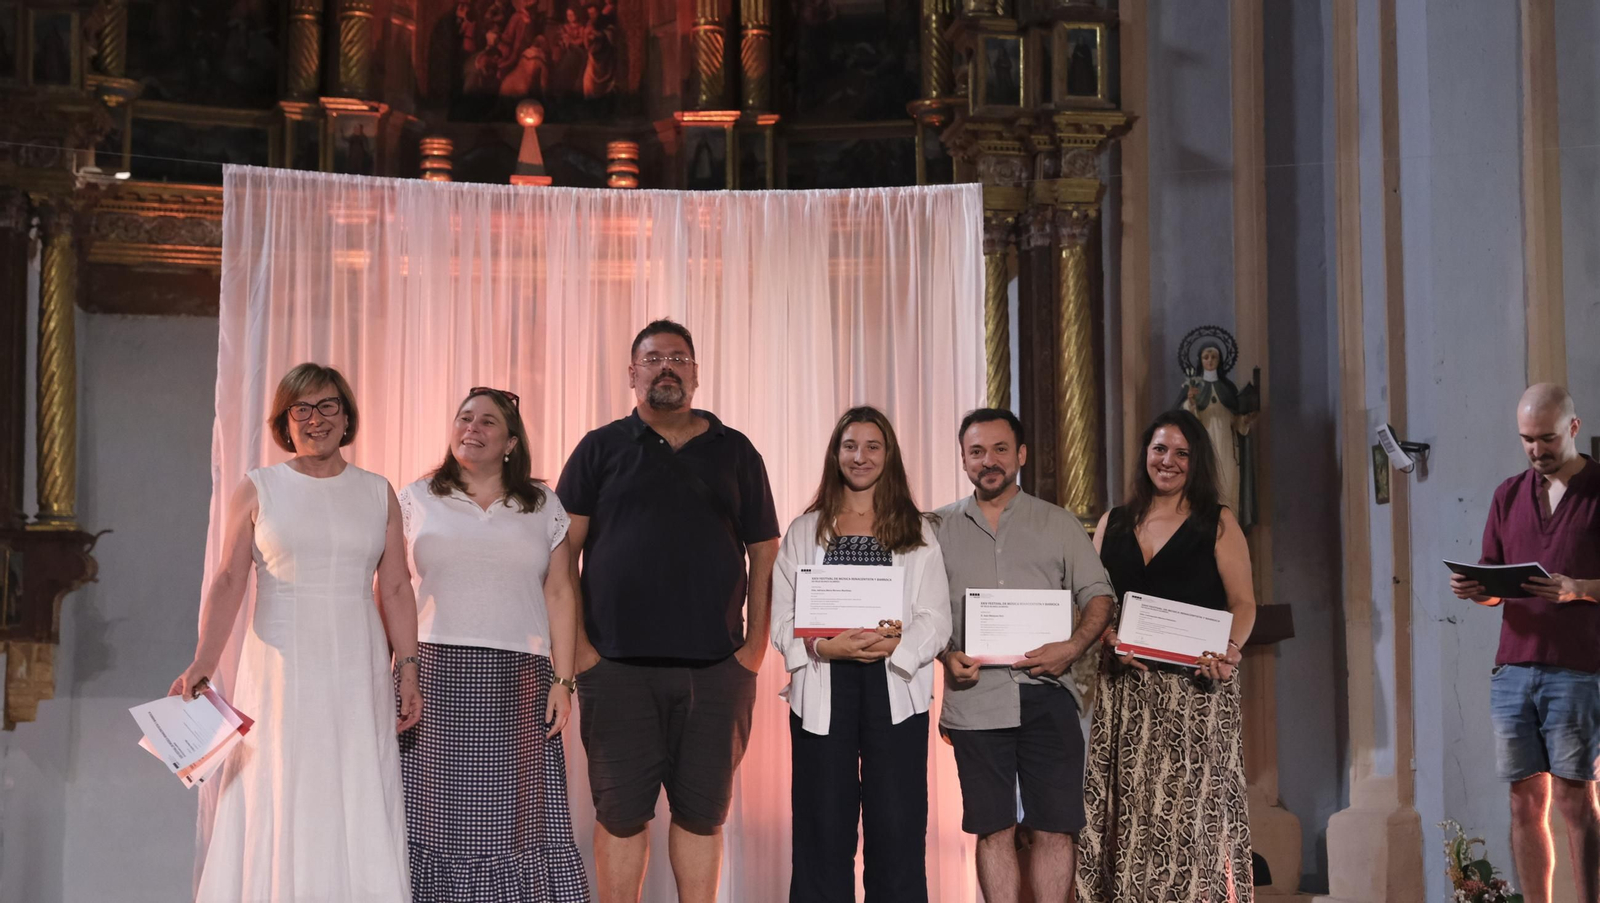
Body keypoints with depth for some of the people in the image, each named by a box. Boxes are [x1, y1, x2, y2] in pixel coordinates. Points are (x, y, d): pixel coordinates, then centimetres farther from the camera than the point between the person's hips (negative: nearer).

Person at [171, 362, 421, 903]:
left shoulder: (378, 494, 10)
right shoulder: (257, 490, 4)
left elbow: (395, 589, 10)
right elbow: (228, 581, -2)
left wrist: (408, 667, 3)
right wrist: (204, 660, -14)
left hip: (356, 670, 2)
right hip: (280, 667, -2)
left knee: (358, 803, -1)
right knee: (278, 801, -2)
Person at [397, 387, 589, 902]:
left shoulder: (544, 507, 12)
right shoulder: (415, 501, 10)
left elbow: (560, 595, 8)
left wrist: (562, 681, -1)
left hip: (518, 680, 1)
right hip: (434, 672, 0)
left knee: (518, 816, -3)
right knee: (434, 815, -4)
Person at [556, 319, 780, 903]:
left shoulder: (735, 452, 12)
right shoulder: (601, 449, 7)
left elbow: (763, 551, 11)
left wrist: (757, 643, 2)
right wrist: (575, 642, -6)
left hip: (715, 668, 1)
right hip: (617, 664, -1)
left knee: (703, 810, 5)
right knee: (621, 810, 2)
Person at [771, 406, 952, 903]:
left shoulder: (917, 533, 12)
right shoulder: (805, 531, 13)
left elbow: (936, 619, 3)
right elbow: (782, 619, 4)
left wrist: (895, 644, -17)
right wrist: (825, 647, -16)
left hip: (895, 689, 0)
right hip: (823, 691, 0)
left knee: (896, 827, -3)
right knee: (823, 829, 0)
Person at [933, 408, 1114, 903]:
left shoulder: (1058, 524, 11)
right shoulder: (939, 528, 11)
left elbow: (1097, 594, 7)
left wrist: (1073, 647, -10)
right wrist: (946, 657, -7)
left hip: (1046, 695, 0)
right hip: (975, 698, 0)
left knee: (1052, 829, -2)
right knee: (994, 830, 3)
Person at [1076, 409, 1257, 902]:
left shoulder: (1218, 524, 6)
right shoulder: (1113, 524, 14)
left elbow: (1243, 603, 1)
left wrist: (1229, 649, -18)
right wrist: (1111, 639, -9)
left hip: (1197, 684, -3)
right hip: (1128, 689, 3)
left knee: (1193, 804, -6)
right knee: (1130, 803, 0)